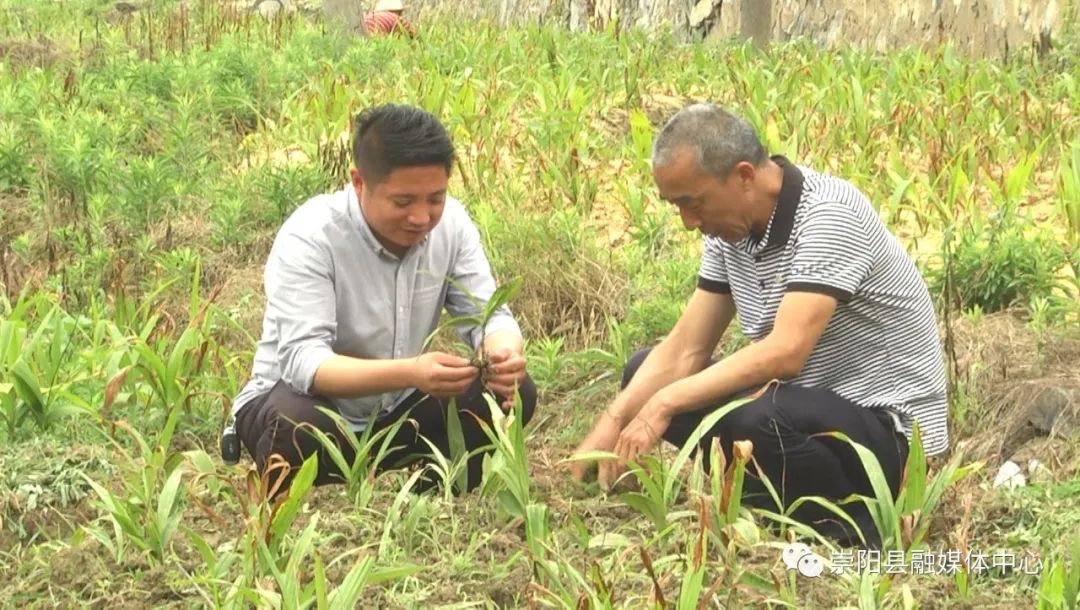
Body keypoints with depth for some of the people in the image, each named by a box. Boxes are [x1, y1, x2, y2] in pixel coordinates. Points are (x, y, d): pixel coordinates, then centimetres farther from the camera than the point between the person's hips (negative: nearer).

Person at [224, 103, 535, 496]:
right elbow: (304, 363, -34)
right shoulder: (308, 238, -25)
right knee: (297, 427, -38)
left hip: (396, 411, 5)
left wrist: (505, 351, -33)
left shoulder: (451, 223, -9)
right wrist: (410, 373, -51)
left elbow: (488, 314, -6)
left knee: (513, 392, -15)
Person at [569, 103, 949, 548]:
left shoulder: (828, 215, -23)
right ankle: (765, 503, 6)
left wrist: (665, 405, -29)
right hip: (803, 401, 9)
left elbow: (785, 353, -33)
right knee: (645, 373, 6)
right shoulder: (731, 227, 2)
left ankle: (853, 535, -10)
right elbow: (685, 349, 2)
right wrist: (611, 423, -11)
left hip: (887, 425, -8)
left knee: (759, 419, -38)